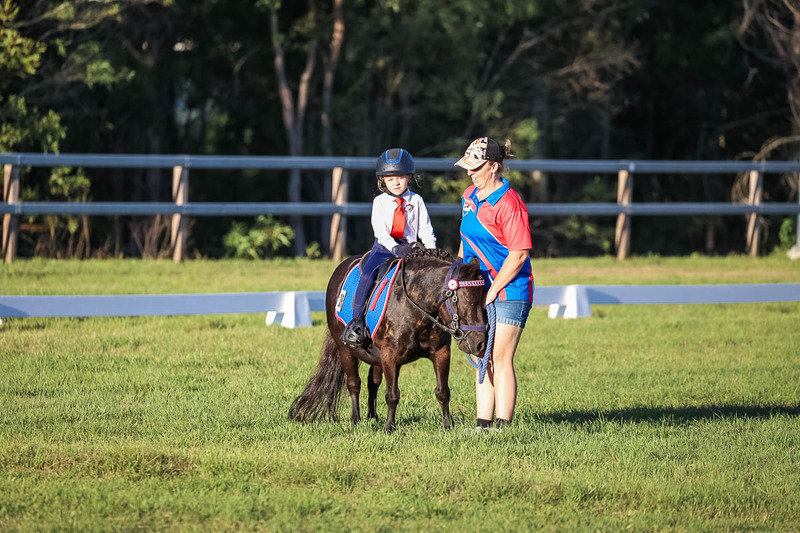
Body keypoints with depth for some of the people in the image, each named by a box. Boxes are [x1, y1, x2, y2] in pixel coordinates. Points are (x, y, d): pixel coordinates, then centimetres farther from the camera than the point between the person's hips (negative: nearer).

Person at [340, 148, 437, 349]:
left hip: (409, 247, 1)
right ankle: (357, 320, -22)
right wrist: (395, 248, -24)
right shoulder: (380, 202, 5)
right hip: (384, 247, -1)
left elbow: (425, 230, 6)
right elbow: (380, 230, -7)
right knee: (367, 274, -24)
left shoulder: (416, 201, 9)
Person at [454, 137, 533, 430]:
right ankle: (483, 425, 14)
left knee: (500, 360, -9)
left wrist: (492, 291, -17)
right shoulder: (470, 196, 10)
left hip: (508, 292, -9)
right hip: (478, 290, 9)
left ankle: (502, 427, -7)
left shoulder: (509, 203, -16)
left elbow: (519, 254, -20)